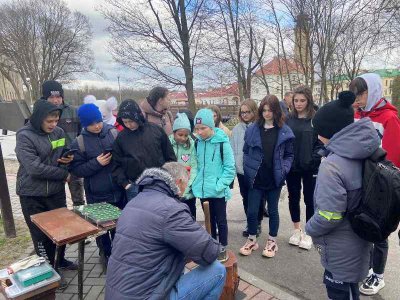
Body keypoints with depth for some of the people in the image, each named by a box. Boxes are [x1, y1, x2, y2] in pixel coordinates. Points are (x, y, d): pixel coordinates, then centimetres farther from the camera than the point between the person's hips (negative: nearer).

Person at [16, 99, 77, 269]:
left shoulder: (59, 132, 0)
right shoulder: (24, 136, -15)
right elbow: (34, 167, -23)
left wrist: (68, 159, -10)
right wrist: (63, 174, -14)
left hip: (56, 191, 5)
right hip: (32, 194, -4)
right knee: (41, 234, 9)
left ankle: (60, 259, 38)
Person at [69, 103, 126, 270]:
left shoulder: (114, 133, -5)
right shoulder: (78, 143, -7)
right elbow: (76, 170, -7)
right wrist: (96, 163, -20)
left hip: (118, 190, 1)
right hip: (96, 195, -1)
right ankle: (106, 254, 39)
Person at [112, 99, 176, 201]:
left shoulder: (156, 130, -2)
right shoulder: (121, 137, 0)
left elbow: (169, 156, 4)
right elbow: (116, 164, 5)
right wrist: (125, 183, -5)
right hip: (135, 188, 0)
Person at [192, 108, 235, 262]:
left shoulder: (222, 142, -13)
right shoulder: (198, 142, 1)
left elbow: (230, 167, -11)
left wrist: (219, 185, -18)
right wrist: (196, 183, 2)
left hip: (218, 191, -4)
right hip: (203, 190, 5)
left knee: (220, 220, 11)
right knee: (209, 220, 19)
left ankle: (222, 249, 28)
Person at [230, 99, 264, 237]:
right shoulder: (236, 129, 3)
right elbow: (232, 149, 5)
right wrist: (235, 164, -1)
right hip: (241, 169, 4)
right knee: (246, 198, 15)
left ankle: (258, 223, 31)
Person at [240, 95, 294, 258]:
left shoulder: (284, 131, -2)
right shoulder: (252, 129, -1)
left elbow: (289, 155, 4)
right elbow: (246, 152, 5)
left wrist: (283, 170, -10)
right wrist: (248, 170, -4)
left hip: (274, 179, 0)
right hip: (255, 179, 1)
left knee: (273, 211, 14)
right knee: (252, 211, 6)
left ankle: (272, 242, 31)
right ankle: (252, 240, 28)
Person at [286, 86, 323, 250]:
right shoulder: (288, 119, 3)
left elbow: (321, 142, -7)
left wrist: (313, 160, -16)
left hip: (310, 168, -3)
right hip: (291, 167, 3)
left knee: (309, 199, 8)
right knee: (293, 198, 13)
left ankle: (308, 233, 25)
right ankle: (297, 230, 31)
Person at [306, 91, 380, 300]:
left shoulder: (332, 165, -30)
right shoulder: (366, 154, -3)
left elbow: (329, 215, -29)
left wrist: (310, 228, -10)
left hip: (340, 248, -8)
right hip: (358, 238, 8)